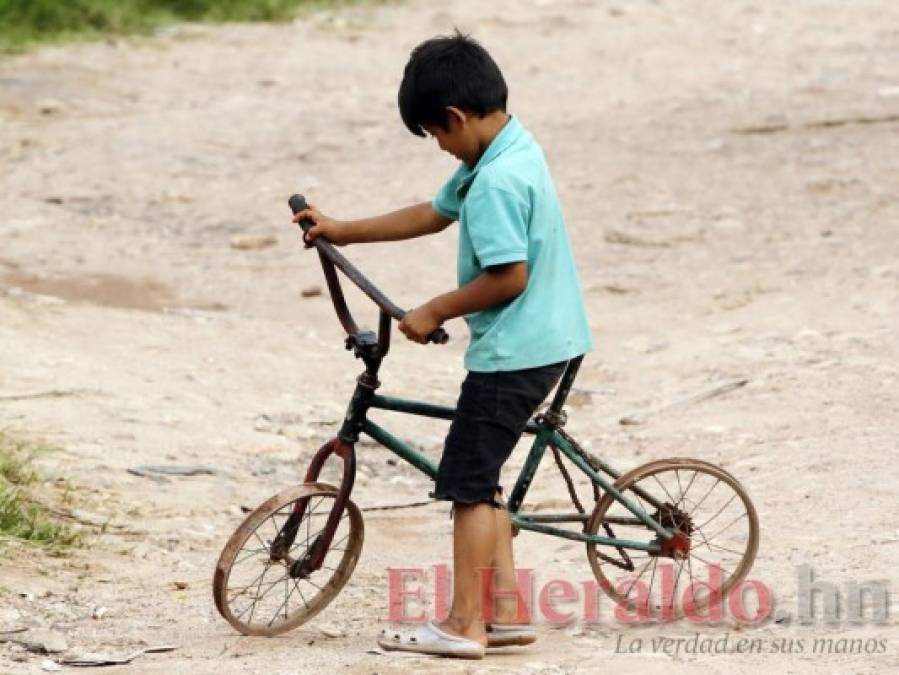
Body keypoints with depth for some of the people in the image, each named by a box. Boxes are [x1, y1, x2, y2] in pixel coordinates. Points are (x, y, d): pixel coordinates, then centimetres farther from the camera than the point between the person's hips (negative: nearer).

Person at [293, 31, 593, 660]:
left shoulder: (496, 181, -23)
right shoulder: (510, 149, 10)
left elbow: (509, 276, -25)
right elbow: (435, 213, 20)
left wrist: (434, 312, -12)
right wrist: (344, 230, 21)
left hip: (513, 350, -10)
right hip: (545, 341, 10)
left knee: (468, 480, -2)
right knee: (482, 475, 17)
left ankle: (463, 625, 2)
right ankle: (507, 608, 16)